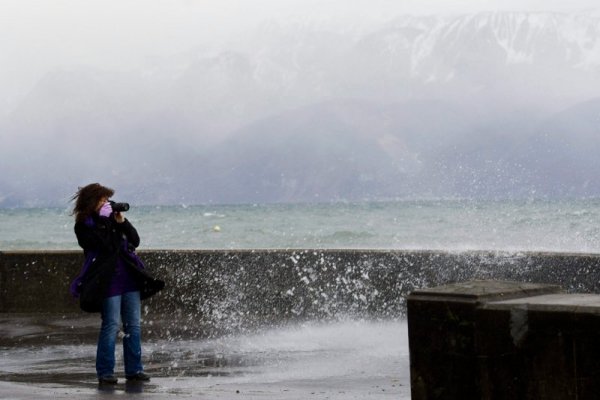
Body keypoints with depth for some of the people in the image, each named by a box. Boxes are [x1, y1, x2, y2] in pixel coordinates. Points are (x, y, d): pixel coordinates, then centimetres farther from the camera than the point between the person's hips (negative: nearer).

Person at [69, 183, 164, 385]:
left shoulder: (110, 219, 14)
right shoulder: (84, 226, -4)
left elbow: (135, 241, 9)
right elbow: (104, 245, -20)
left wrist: (122, 222, -4)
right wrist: (104, 220, -15)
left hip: (129, 278, 6)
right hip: (108, 282, -6)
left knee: (133, 325, 6)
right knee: (111, 326, -7)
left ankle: (134, 369, 13)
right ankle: (105, 372, 1)